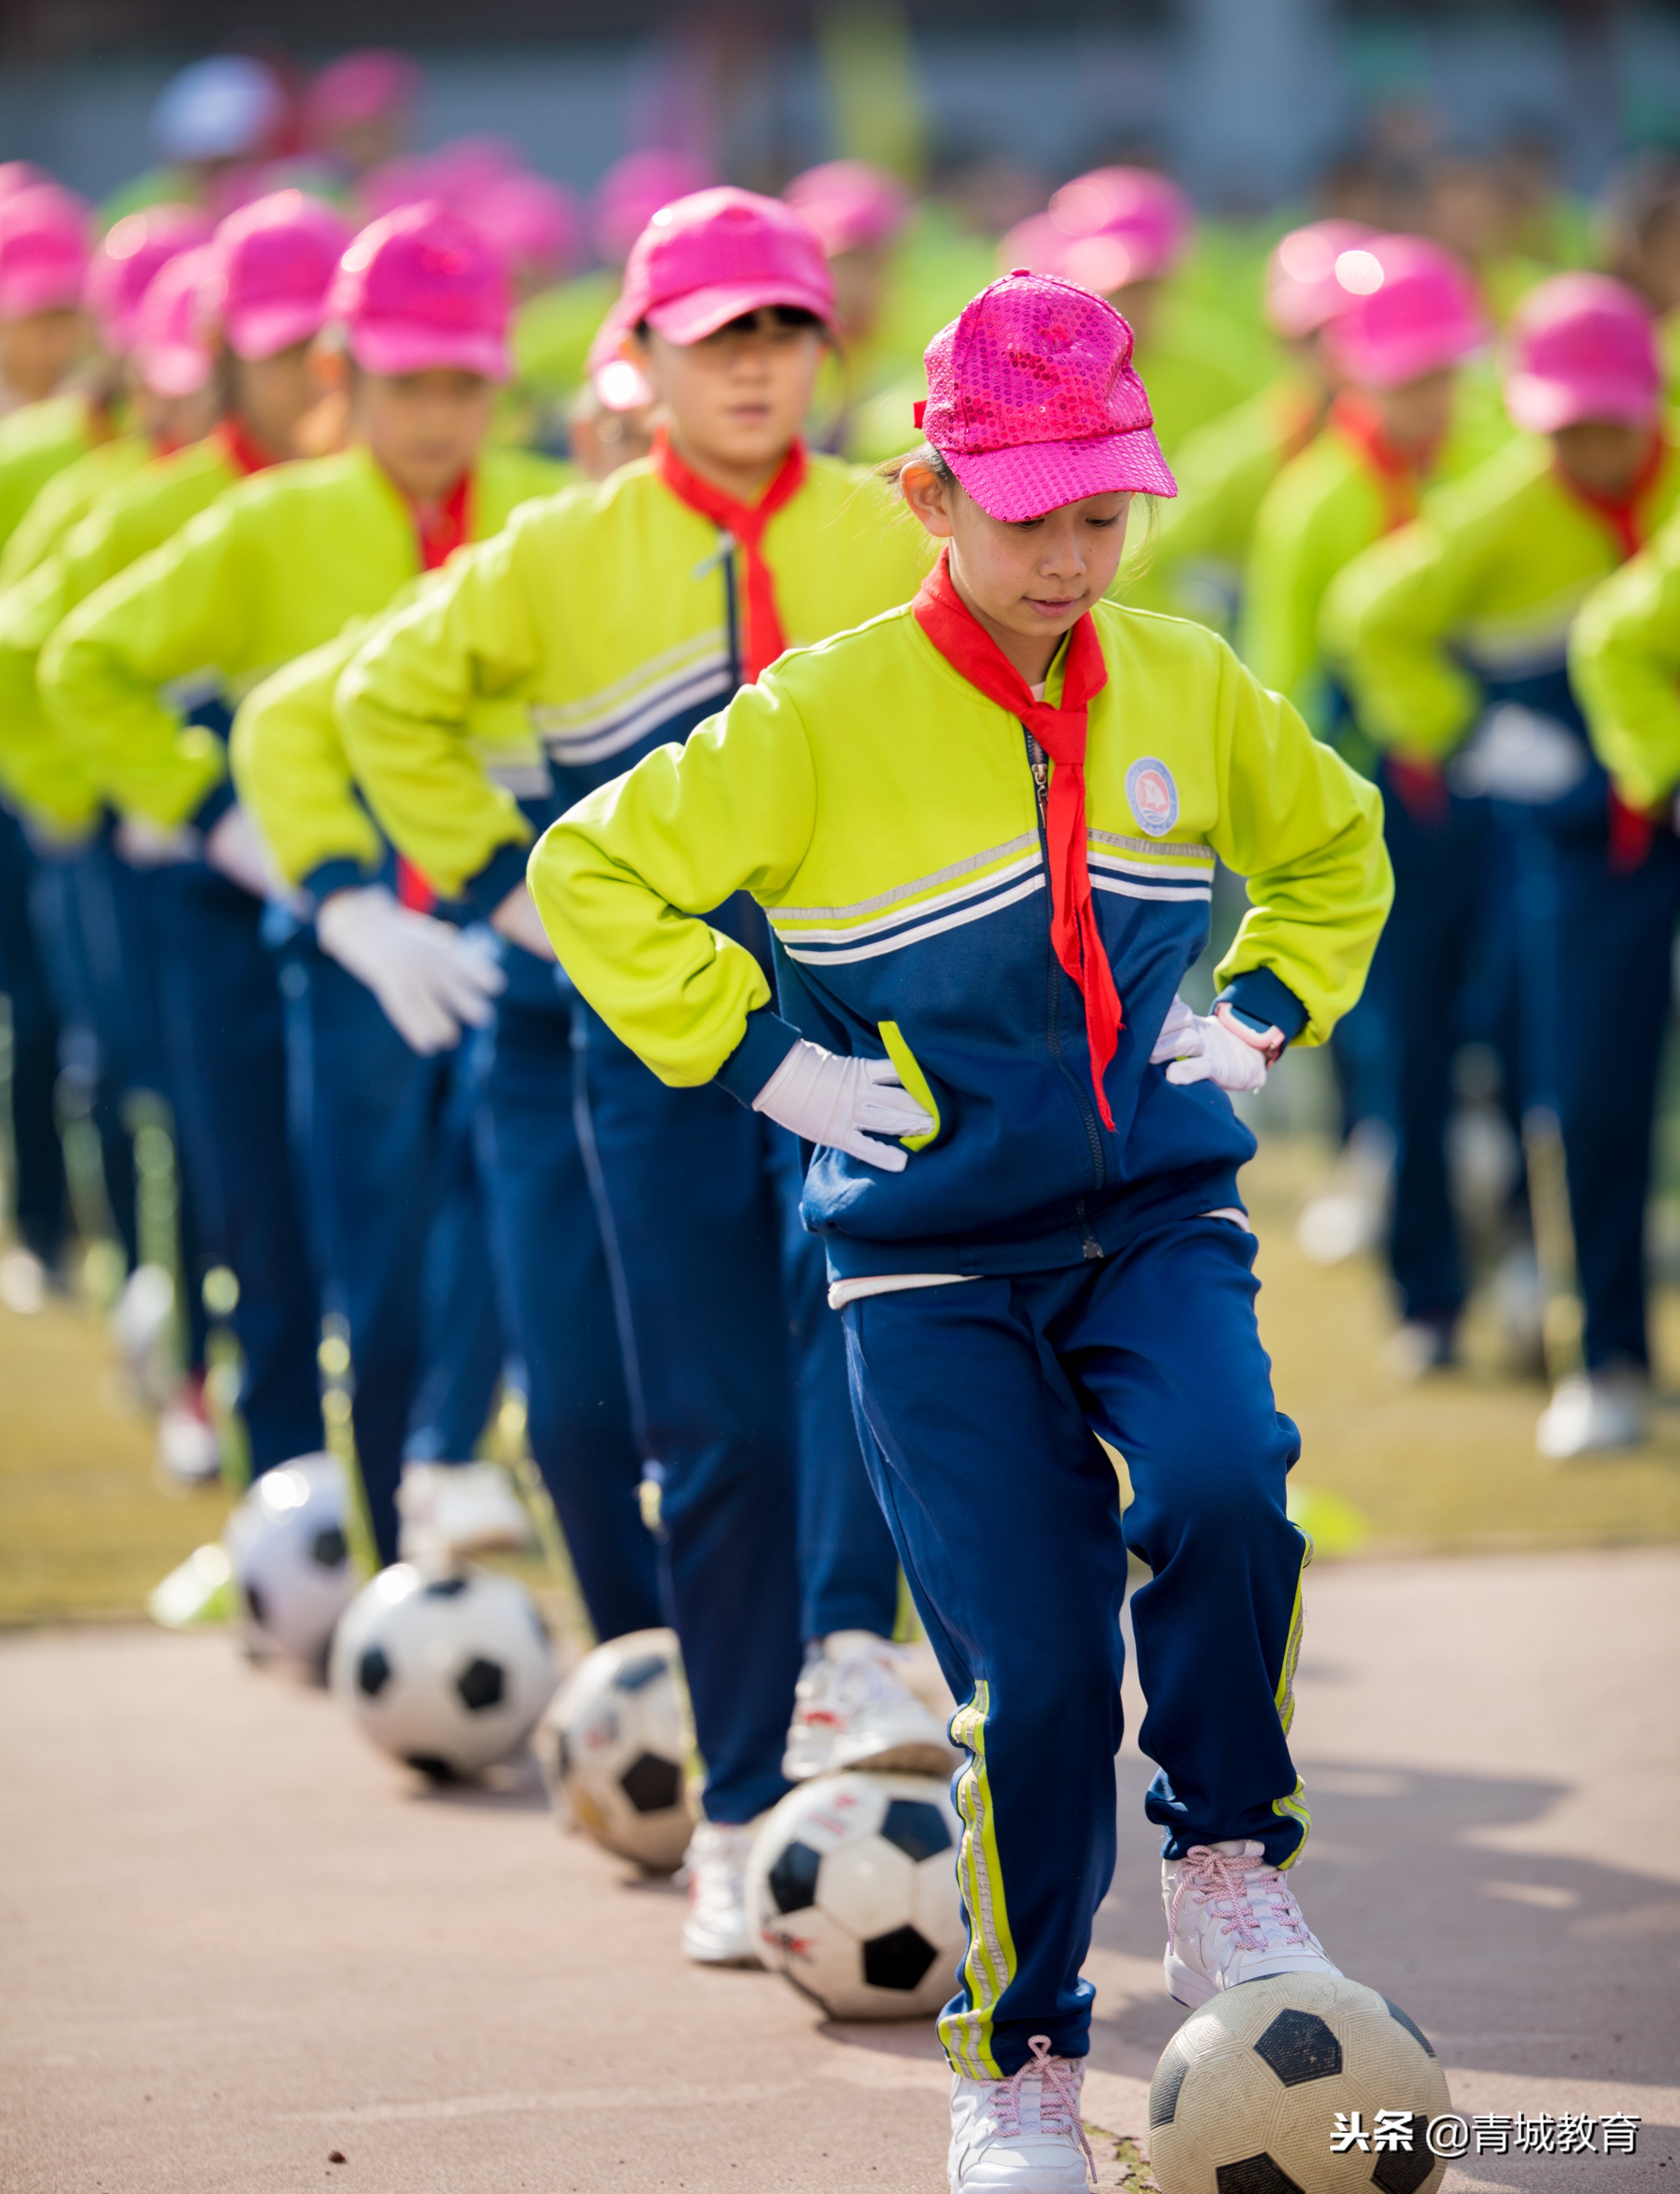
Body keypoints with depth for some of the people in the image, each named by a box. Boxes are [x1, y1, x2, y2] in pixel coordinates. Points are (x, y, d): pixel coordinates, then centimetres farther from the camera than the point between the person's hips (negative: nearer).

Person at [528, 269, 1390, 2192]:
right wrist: (761, 1056, -7)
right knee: (1037, 1671, -7)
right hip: (935, 1258, -2)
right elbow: (592, 874, -2)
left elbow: (1334, 845, 22)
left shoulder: (1188, 690, 2)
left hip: (1160, 1216, 2)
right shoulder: (824, 718, -9)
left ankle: (1227, 1874, -4)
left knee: (1223, 1491, -28)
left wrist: (1265, 1011, 7)